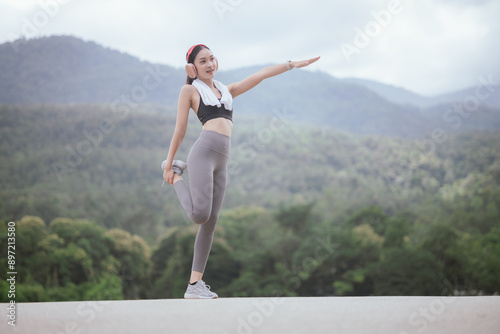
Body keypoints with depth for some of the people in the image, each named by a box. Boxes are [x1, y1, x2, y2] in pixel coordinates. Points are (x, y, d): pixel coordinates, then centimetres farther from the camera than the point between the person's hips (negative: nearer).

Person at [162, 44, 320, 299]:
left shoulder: (227, 90, 26)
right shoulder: (190, 90, 11)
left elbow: (260, 75, 25)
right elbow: (180, 129, 8)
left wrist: (292, 64, 21)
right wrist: (169, 164, 8)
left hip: (221, 162, 6)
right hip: (203, 153, -6)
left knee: (211, 222, 0)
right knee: (200, 214, -20)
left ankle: (195, 285, 2)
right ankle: (176, 175, 9)